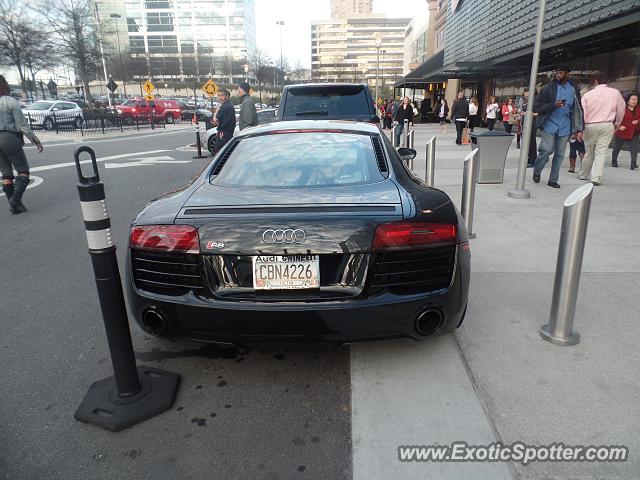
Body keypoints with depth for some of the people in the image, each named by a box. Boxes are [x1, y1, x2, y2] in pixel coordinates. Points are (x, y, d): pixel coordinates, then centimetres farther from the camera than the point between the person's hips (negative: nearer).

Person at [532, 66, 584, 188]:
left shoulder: (574, 90, 6)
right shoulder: (548, 88, -3)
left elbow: (578, 110, 11)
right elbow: (536, 106, -6)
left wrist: (579, 129, 6)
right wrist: (554, 105, -20)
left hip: (565, 128, 3)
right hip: (549, 126, -3)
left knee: (559, 155, 6)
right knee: (546, 151, -10)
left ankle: (553, 180, 17)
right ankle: (536, 172, 16)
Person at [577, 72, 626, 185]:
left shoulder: (588, 95, -3)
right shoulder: (615, 93, 1)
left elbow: (582, 113, -5)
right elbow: (621, 109, 9)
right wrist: (617, 123, 24)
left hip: (590, 125, 0)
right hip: (607, 125, 0)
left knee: (589, 152, 14)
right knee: (601, 152, 1)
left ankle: (583, 175, 24)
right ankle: (596, 178, -4)